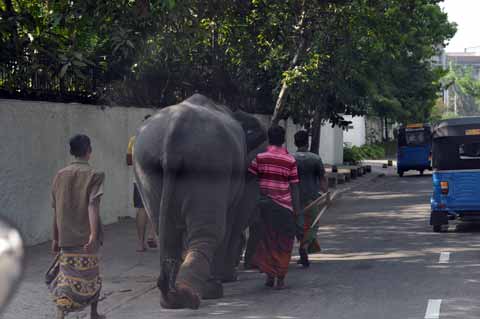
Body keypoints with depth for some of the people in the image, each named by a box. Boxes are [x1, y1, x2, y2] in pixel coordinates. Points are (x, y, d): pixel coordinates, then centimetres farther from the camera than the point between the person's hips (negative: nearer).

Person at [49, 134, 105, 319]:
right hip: (85, 237, -3)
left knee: (67, 277, 1)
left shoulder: (60, 176, 7)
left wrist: (55, 239, 15)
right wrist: (94, 234, -23)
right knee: (90, 276, 14)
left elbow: (55, 211, 9)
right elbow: (93, 206, -17)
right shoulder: (93, 175, -6)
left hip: (65, 238, 3)